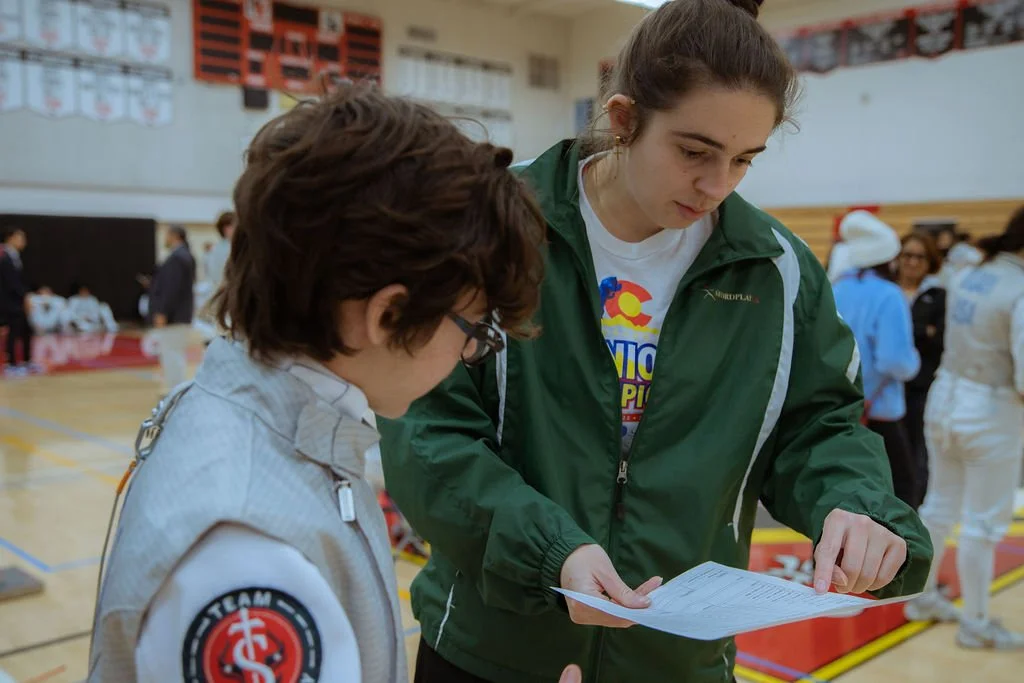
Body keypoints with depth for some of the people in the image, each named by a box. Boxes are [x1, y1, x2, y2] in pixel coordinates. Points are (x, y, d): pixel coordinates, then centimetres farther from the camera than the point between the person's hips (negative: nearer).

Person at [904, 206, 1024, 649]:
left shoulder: (965, 279, 3)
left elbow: (968, 341, 7)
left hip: (945, 398, 7)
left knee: (940, 506, 20)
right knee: (984, 523, 7)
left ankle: (923, 597, 35)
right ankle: (976, 624, 21)